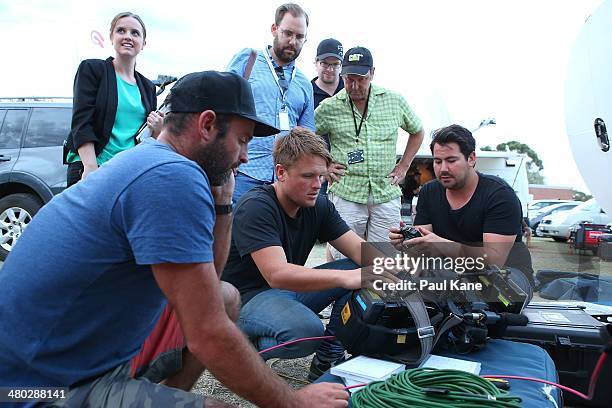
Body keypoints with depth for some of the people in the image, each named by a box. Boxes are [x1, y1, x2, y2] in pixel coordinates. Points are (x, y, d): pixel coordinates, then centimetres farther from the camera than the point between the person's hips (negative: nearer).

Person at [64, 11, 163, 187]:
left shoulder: (148, 87, 16)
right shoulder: (91, 69, 4)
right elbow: (81, 123, -7)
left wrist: (157, 130, -3)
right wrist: (91, 169, -18)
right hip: (90, 168, -3)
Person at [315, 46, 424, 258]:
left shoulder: (394, 101, 6)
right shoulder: (329, 107, 0)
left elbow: (417, 131, 21)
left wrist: (404, 166, 12)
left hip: (387, 195, 2)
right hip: (346, 195, -2)